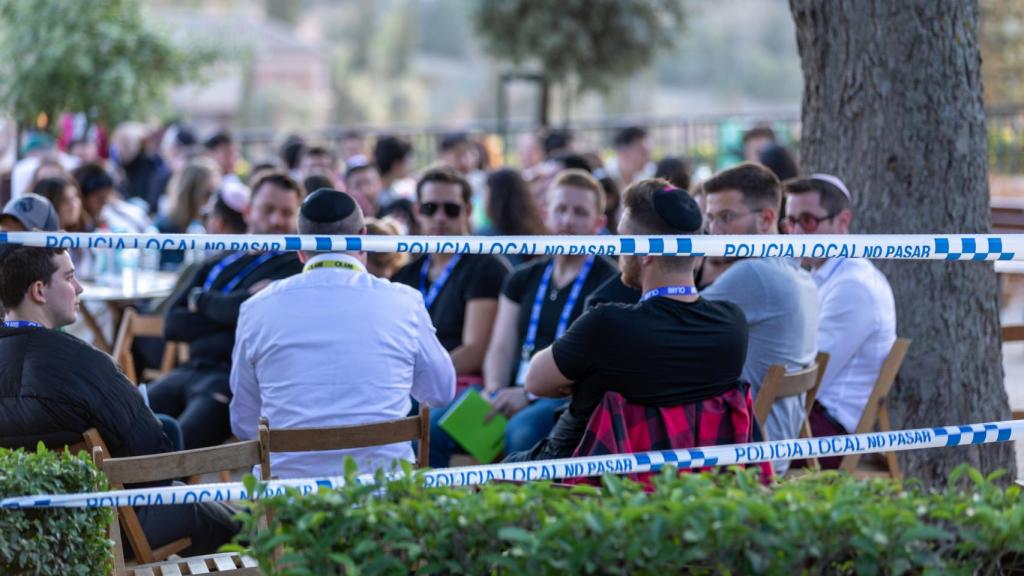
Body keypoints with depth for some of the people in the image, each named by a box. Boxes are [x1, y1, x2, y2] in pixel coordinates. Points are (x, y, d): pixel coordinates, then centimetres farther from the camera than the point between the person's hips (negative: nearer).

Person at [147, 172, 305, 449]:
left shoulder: (296, 268, 5)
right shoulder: (218, 267, 23)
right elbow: (173, 324, 12)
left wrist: (201, 300, 7)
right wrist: (226, 310, -3)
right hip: (192, 370, 6)